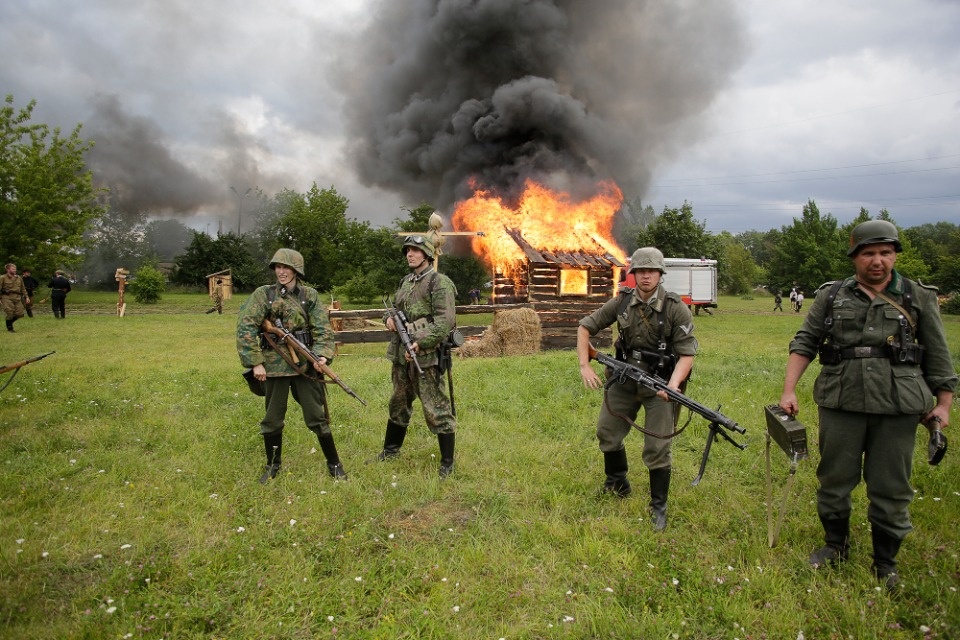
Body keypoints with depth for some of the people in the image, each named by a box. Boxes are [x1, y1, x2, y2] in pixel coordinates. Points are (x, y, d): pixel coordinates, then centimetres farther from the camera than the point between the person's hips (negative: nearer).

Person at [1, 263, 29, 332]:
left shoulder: (19, 278, 13)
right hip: (7, 297, -5)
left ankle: (10, 322, 25)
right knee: (10, 313, -8)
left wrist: (26, 297, 14)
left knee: (19, 313, -2)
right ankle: (10, 328, 8)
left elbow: (23, 288, 19)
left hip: (17, 297, 5)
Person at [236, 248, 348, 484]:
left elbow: (323, 329, -1)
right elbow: (245, 328, -5)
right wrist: (255, 362, -11)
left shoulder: (310, 295, 3)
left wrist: (322, 355, -17)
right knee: (272, 419, 11)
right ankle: (273, 465, 30)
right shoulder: (263, 294, -1)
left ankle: (334, 463, 18)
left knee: (317, 416, 4)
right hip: (274, 364, 0)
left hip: (305, 364, 0)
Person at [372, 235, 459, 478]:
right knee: (398, 405, 22)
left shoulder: (440, 283, -10)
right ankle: (391, 450, 39)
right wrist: (389, 318, 3)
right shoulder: (405, 282, 15)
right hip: (400, 356, 8)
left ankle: (447, 464, 9)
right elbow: (394, 308, 27)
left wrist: (419, 343, -26)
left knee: (437, 411, -2)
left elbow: (445, 322, -19)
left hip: (426, 357, -8)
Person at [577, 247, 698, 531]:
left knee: (657, 448, -2)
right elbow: (585, 327, 2)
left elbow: (687, 354, -15)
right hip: (625, 378, 4)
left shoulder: (676, 308, -15)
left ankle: (658, 507, 18)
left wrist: (673, 385, -33)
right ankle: (617, 482, 38)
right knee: (607, 431, 12)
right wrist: (585, 365, -9)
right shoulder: (621, 302, -6)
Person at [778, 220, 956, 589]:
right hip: (840, 405, 1)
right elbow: (804, 344, 5)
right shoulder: (831, 297, 5)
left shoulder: (919, 299, 5)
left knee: (890, 489, 8)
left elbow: (938, 356, 9)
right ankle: (835, 545, 33)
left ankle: (886, 563, 26)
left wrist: (943, 403, 4)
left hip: (897, 409, -1)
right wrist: (789, 390, -4)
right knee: (834, 480, 12)